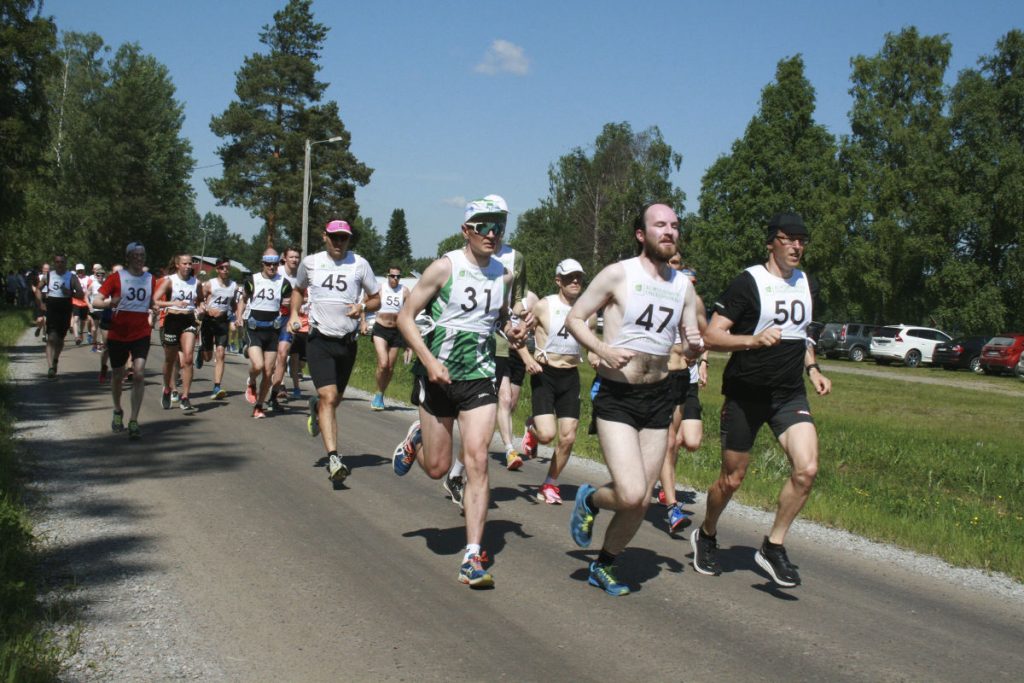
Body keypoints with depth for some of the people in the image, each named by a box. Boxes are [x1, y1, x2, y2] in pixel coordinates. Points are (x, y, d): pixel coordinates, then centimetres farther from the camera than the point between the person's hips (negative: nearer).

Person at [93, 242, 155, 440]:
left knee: (139, 375, -14)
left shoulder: (149, 279, 5)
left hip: (141, 333, 1)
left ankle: (133, 421, -12)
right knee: (117, 375, 13)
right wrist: (112, 303, -26)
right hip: (118, 334, -1)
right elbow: (96, 302, -9)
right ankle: (118, 411, 39)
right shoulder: (116, 277, -5)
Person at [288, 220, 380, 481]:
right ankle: (333, 458, -19)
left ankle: (315, 406, 51)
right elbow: (298, 289, 23)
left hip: (348, 341, 2)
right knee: (329, 398, -16)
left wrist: (363, 307, -14)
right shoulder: (310, 263, 4)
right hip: (319, 339, -2)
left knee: (334, 399, 14)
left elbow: (376, 299, 8)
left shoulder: (359, 264, 1)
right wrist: (294, 313, 7)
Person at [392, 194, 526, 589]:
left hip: (480, 378, 3)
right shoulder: (445, 268, -10)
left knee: (477, 461, -10)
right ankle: (416, 439, 44)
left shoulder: (504, 275, 5)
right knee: (437, 468, 7)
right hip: (438, 375, -2)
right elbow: (406, 316, -7)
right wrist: (429, 360, -19)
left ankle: (473, 557, -6)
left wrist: (512, 331, 0)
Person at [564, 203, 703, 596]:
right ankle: (590, 500, 17)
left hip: (658, 397, 5)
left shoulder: (684, 287, 8)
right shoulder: (618, 275, -7)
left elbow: (689, 352, 14)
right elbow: (574, 318, -3)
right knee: (631, 494, -18)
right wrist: (602, 350, -20)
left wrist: (695, 347, -10)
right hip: (616, 396, -5)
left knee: (642, 501, 7)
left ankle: (603, 567, 29)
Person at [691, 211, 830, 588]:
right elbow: (712, 336, -15)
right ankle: (706, 536, 34)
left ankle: (773, 546, 2)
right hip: (745, 394, -5)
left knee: (806, 469, -15)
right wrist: (754, 339, -30)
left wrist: (812, 369, 12)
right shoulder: (748, 282, -10)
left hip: (790, 394, 5)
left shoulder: (806, 284, 11)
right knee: (732, 478, 6)